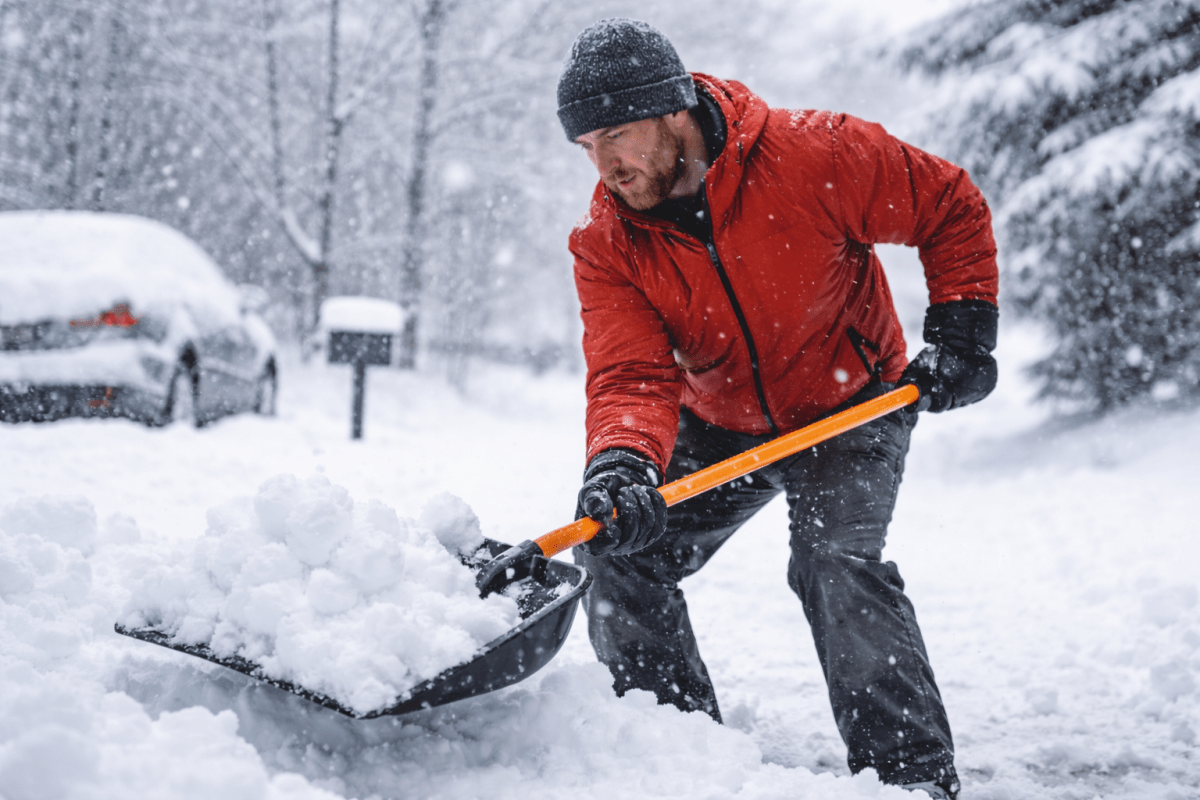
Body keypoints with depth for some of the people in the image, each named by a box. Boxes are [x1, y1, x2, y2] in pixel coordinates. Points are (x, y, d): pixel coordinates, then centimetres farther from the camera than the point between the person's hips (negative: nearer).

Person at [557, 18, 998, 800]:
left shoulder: (813, 155, -26)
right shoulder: (605, 243, -16)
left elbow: (953, 208, -12)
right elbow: (632, 377, -26)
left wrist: (961, 330, -17)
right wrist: (622, 463, -47)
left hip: (851, 408, -4)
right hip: (722, 426, 5)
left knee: (835, 562, -25)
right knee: (622, 557, -4)